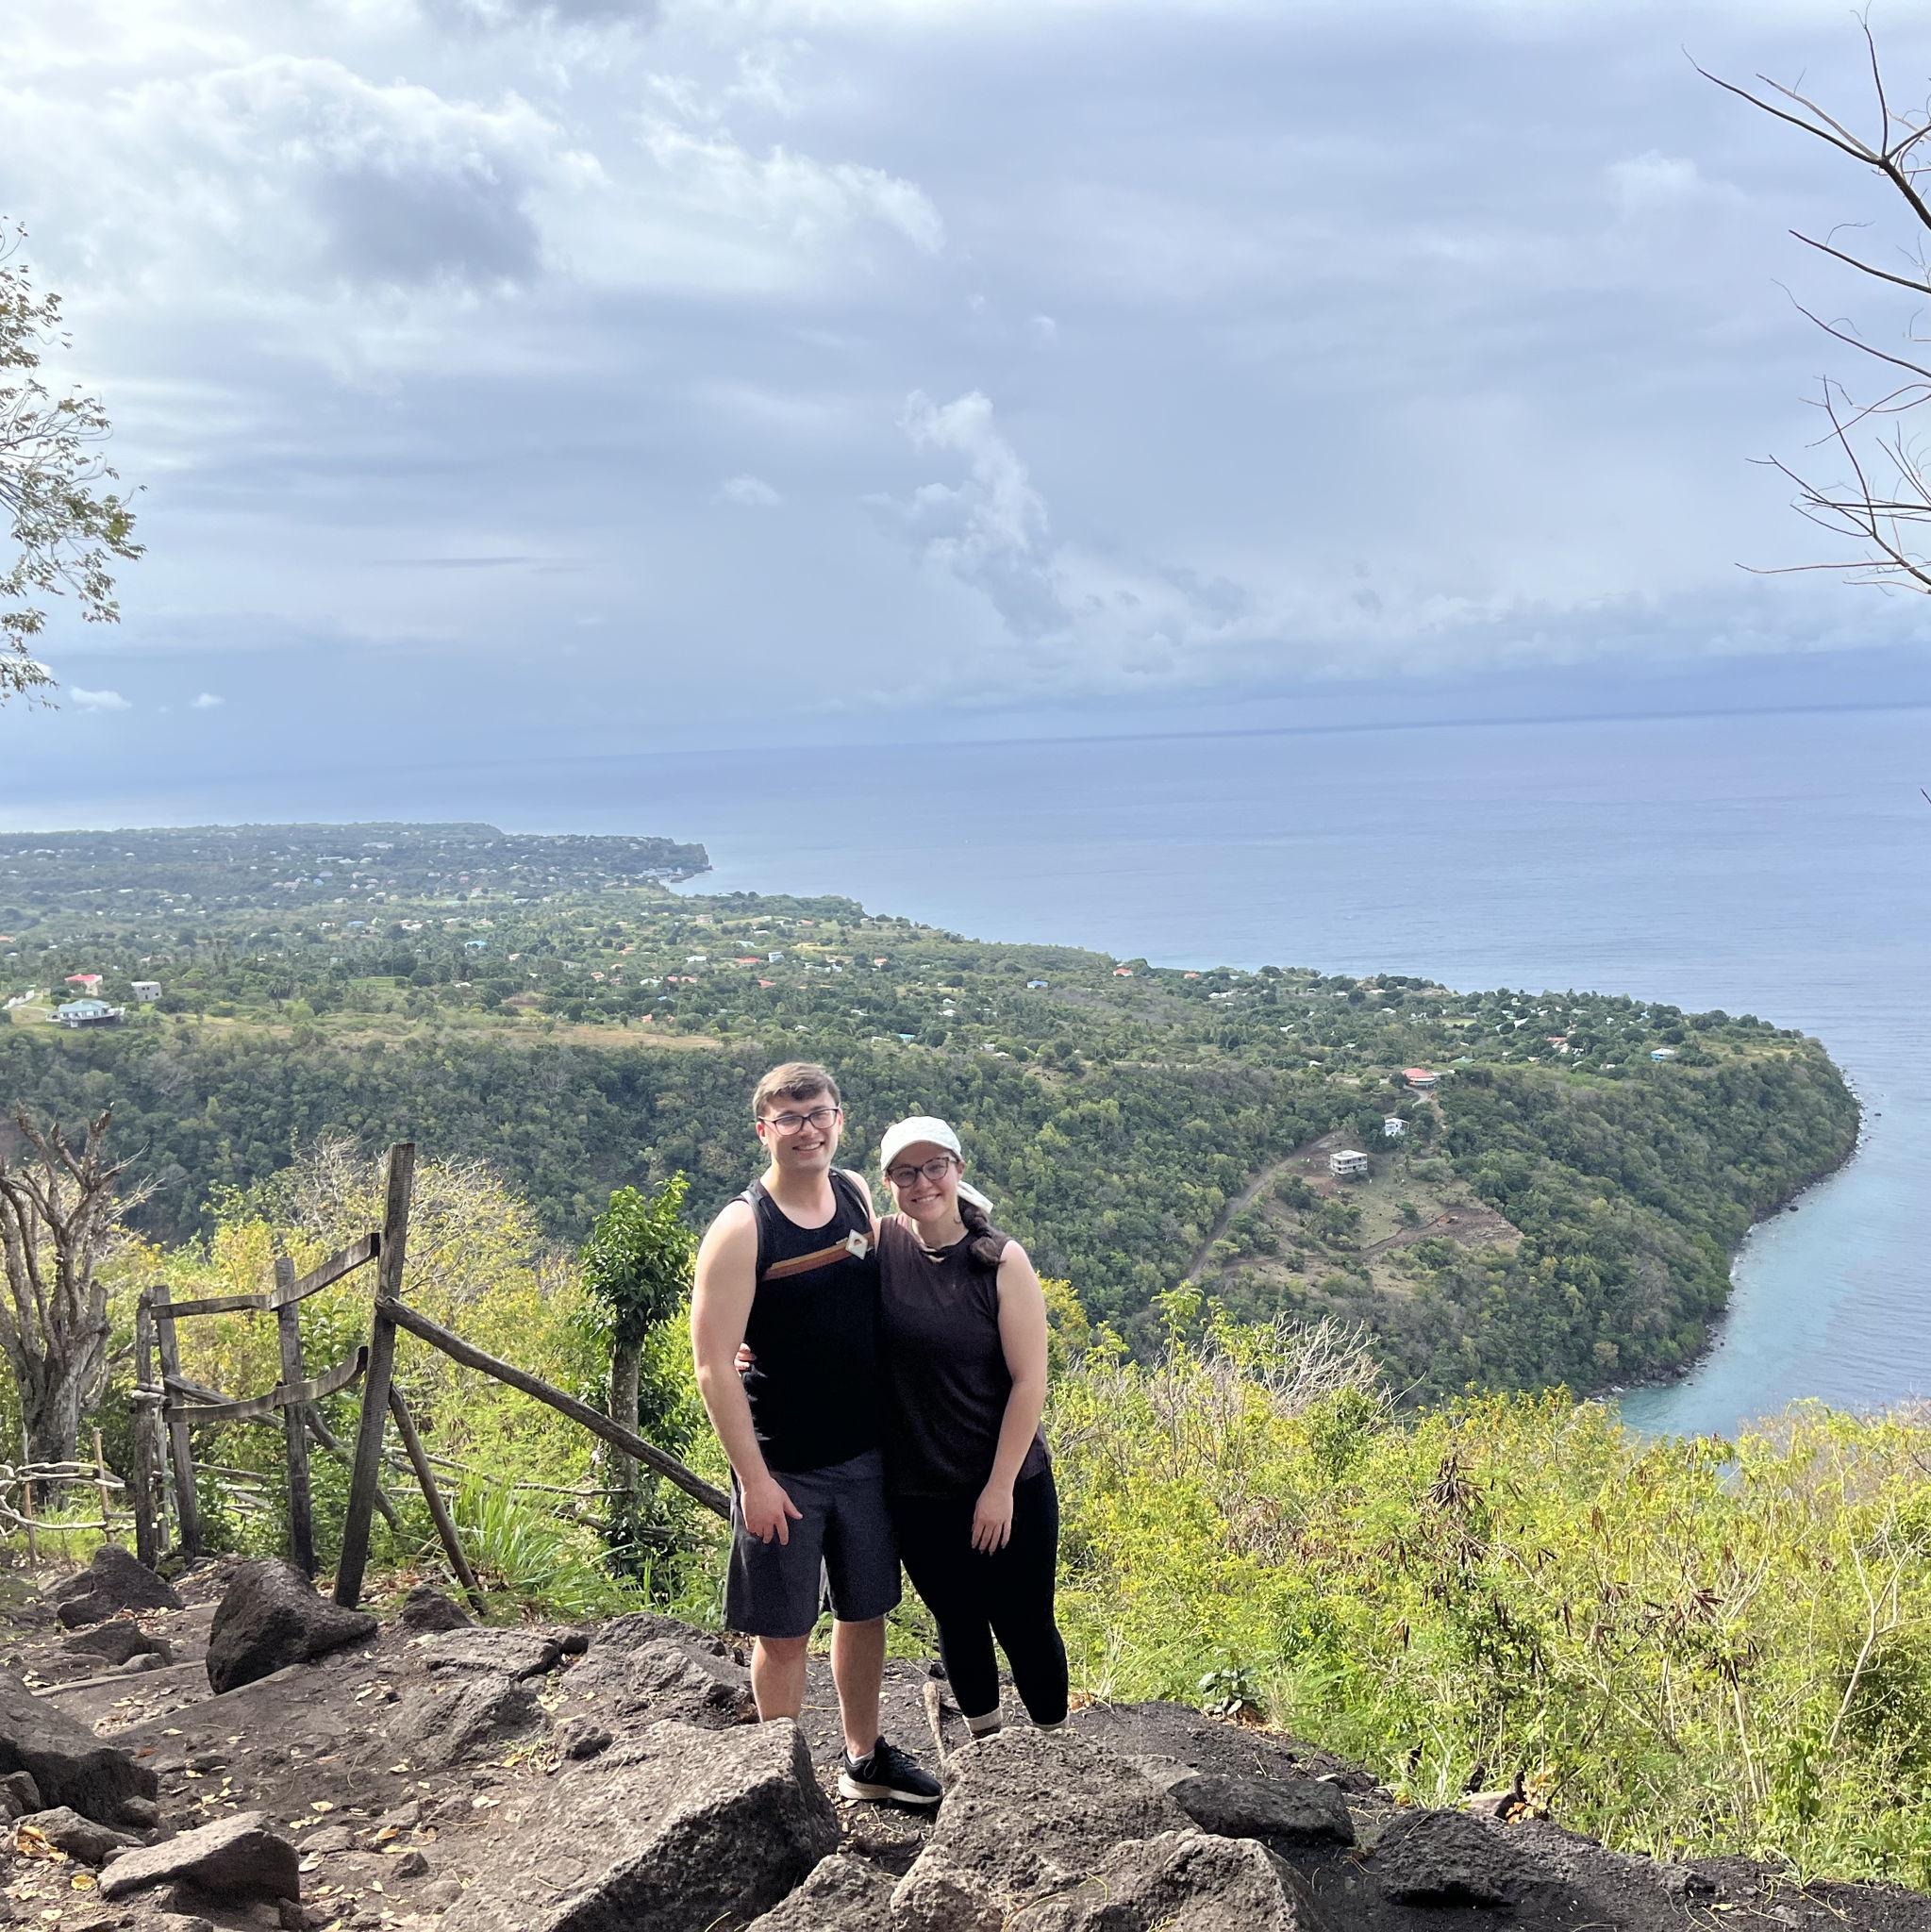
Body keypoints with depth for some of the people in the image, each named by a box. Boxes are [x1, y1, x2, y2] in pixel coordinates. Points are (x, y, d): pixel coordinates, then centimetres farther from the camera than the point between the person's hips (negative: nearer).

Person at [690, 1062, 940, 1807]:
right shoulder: (741, 1229, -16)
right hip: (784, 1467, -6)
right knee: (783, 1631, 6)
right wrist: (754, 1478, -19)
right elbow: (714, 1366, -17)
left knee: (865, 1611, 19)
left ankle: (865, 1757, 37)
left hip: (867, 1453, 6)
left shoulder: (855, 1193, 2)